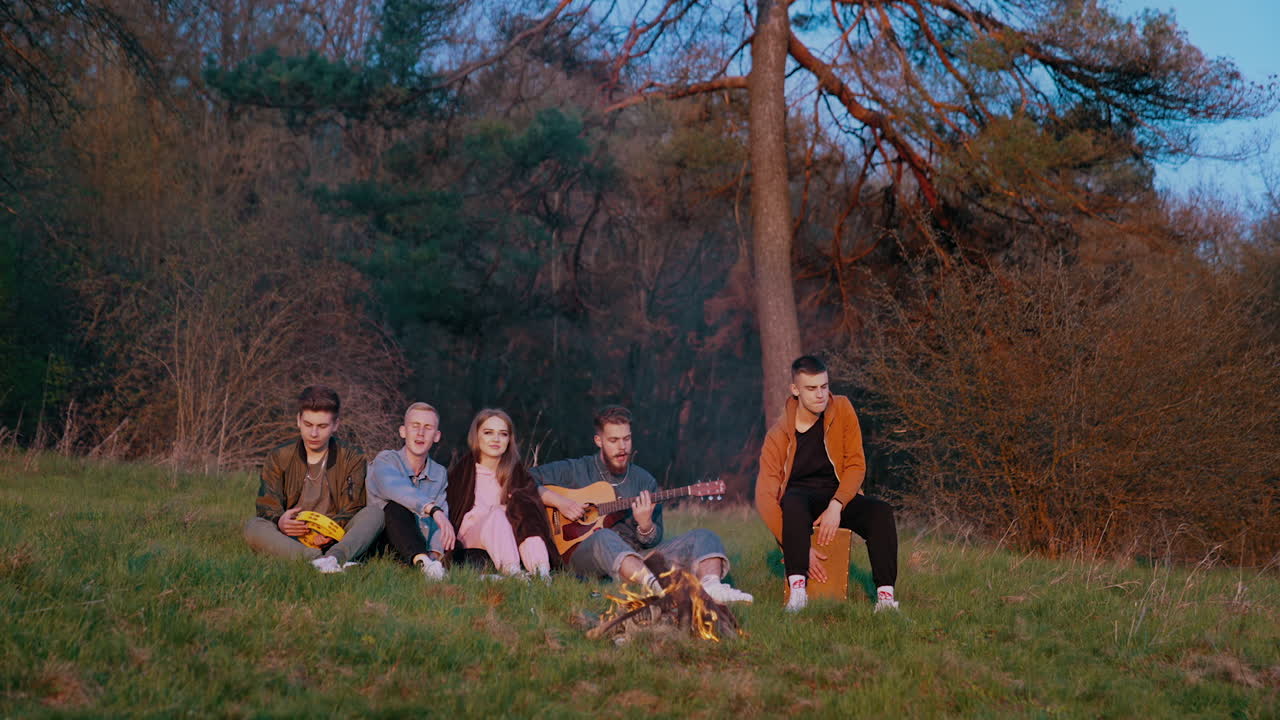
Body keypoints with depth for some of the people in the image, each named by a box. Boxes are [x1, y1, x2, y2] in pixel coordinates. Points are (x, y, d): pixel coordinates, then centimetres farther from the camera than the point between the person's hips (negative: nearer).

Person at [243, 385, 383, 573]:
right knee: (253, 527, -28)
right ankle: (316, 559, -49)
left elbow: (351, 512, 1)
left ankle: (335, 556, -51)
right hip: (291, 543, 0)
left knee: (374, 513, -23)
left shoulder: (352, 460, 11)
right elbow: (267, 507, 2)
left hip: (334, 541, 0)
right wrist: (280, 521, -24)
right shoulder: (278, 459, 13)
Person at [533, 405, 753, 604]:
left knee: (702, 537, -14)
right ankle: (654, 585, -67)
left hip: (638, 558, 4)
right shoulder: (576, 471, 10)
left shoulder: (645, 481, 18)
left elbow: (653, 542, 13)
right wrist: (558, 500, -11)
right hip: (585, 553, -4)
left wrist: (645, 524, -11)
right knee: (604, 538, -40)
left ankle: (711, 586, -50)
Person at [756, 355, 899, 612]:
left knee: (881, 511, -28)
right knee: (793, 501, -38)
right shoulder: (779, 434, -12)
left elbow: (856, 465, -5)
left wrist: (836, 506, -24)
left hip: (839, 495, 2)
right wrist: (802, 548, -29)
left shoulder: (842, 410, -4)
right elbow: (765, 496, -19)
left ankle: (885, 595, -38)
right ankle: (797, 588, -46)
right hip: (801, 497, -2)